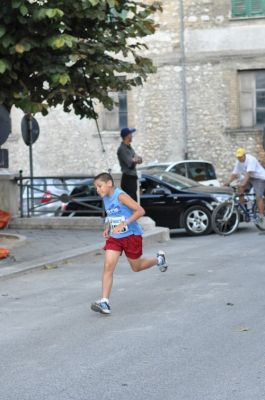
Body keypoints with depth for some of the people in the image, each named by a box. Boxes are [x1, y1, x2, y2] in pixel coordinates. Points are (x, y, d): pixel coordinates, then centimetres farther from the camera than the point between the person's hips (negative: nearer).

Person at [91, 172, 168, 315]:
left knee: (136, 267, 11)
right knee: (108, 266, -11)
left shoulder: (120, 196, -20)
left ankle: (158, 259, 42)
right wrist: (107, 228, 5)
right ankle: (105, 302, -16)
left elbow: (140, 210, -26)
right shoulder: (105, 199, 5)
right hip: (114, 237, 6)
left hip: (131, 235, -6)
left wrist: (123, 224, -31)